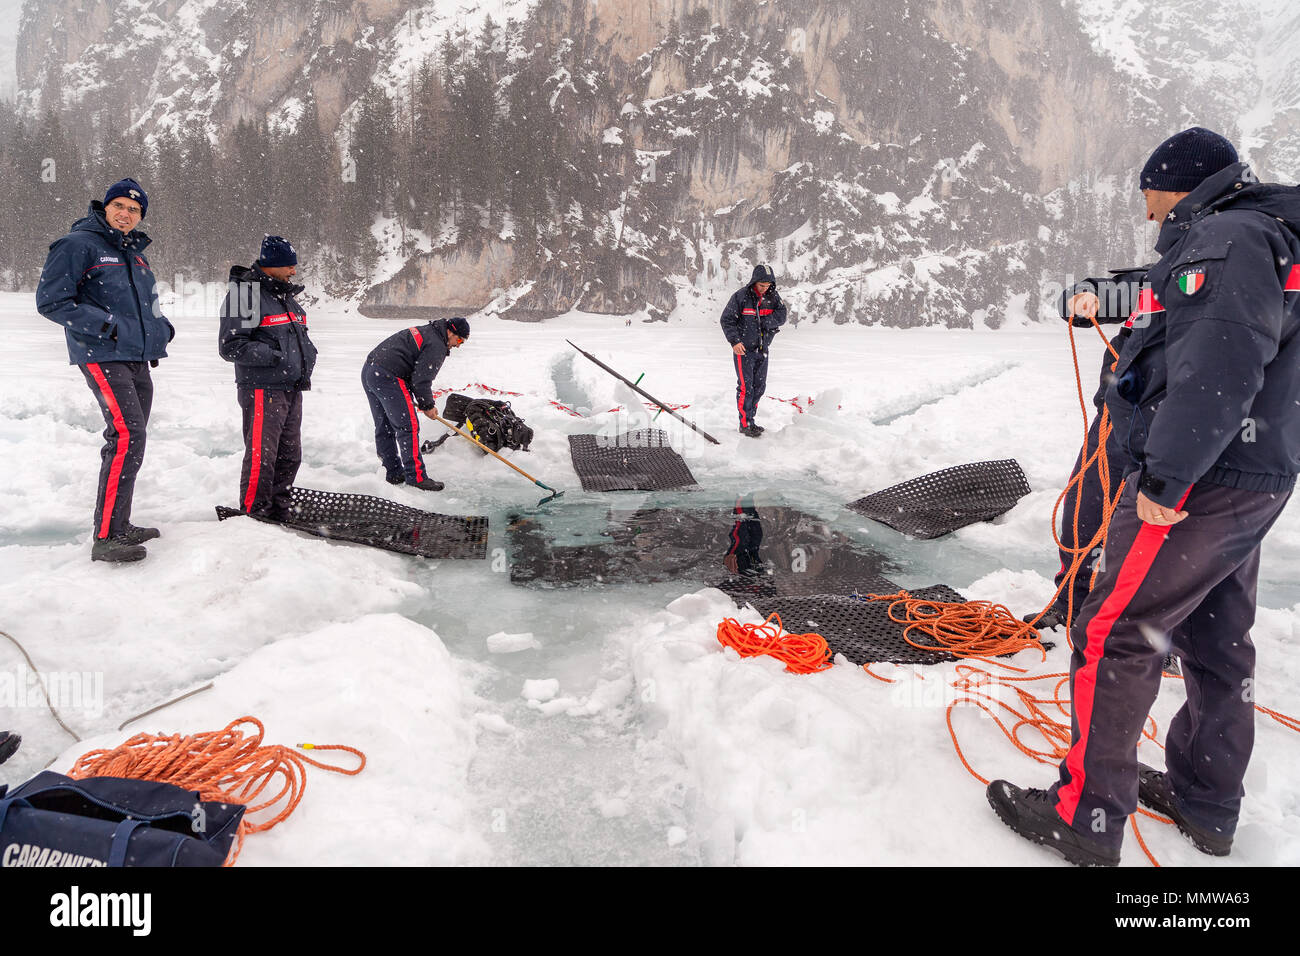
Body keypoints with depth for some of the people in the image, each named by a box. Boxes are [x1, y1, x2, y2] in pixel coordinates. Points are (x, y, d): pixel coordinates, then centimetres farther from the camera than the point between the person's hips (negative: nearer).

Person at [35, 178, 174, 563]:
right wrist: (107, 325, -19)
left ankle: (120, 526, 21)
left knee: (131, 440, 11)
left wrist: (161, 327, 12)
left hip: (137, 360, 9)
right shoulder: (77, 245, -5)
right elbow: (50, 301, -10)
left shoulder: (134, 252, 19)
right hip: (103, 357, -9)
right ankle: (106, 538, -18)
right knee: (127, 436, -20)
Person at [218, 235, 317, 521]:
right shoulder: (245, 292, -10)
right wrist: (274, 356, -20)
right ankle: (253, 514, 6)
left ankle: (280, 513, 25)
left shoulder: (284, 294, 18)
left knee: (289, 456, 14)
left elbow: (298, 335, 31)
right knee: (261, 457, -6)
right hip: (263, 390, -9)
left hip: (291, 390, 9)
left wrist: (307, 354, 11)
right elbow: (230, 346, -15)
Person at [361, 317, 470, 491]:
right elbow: (421, 380, -13)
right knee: (408, 426, -6)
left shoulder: (425, 331, 21)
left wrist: (416, 400, 22)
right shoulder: (437, 346, -10)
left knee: (384, 428, 15)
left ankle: (393, 473, 24)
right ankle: (416, 476, -4)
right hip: (387, 377, -11)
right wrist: (428, 406, 1)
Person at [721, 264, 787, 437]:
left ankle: (750, 419, 21)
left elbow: (781, 317, -6)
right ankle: (745, 424, -2)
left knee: (759, 386, 9)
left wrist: (762, 322, -19)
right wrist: (734, 341, -19)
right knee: (745, 386, -8)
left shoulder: (773, 296, 3)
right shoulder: (741, 296, -10)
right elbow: (727, 319, -8)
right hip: (743, 348, -5)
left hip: (762, 349, 5)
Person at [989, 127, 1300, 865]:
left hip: (1199, 484, -11)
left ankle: (1087, 817, 3)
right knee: (1218, 642, 16)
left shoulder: (1227, 239, -14)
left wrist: (1166, 475, -25)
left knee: (1113, 636, -5)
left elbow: (1216, 371, -26)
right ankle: (1206, 804, 30)